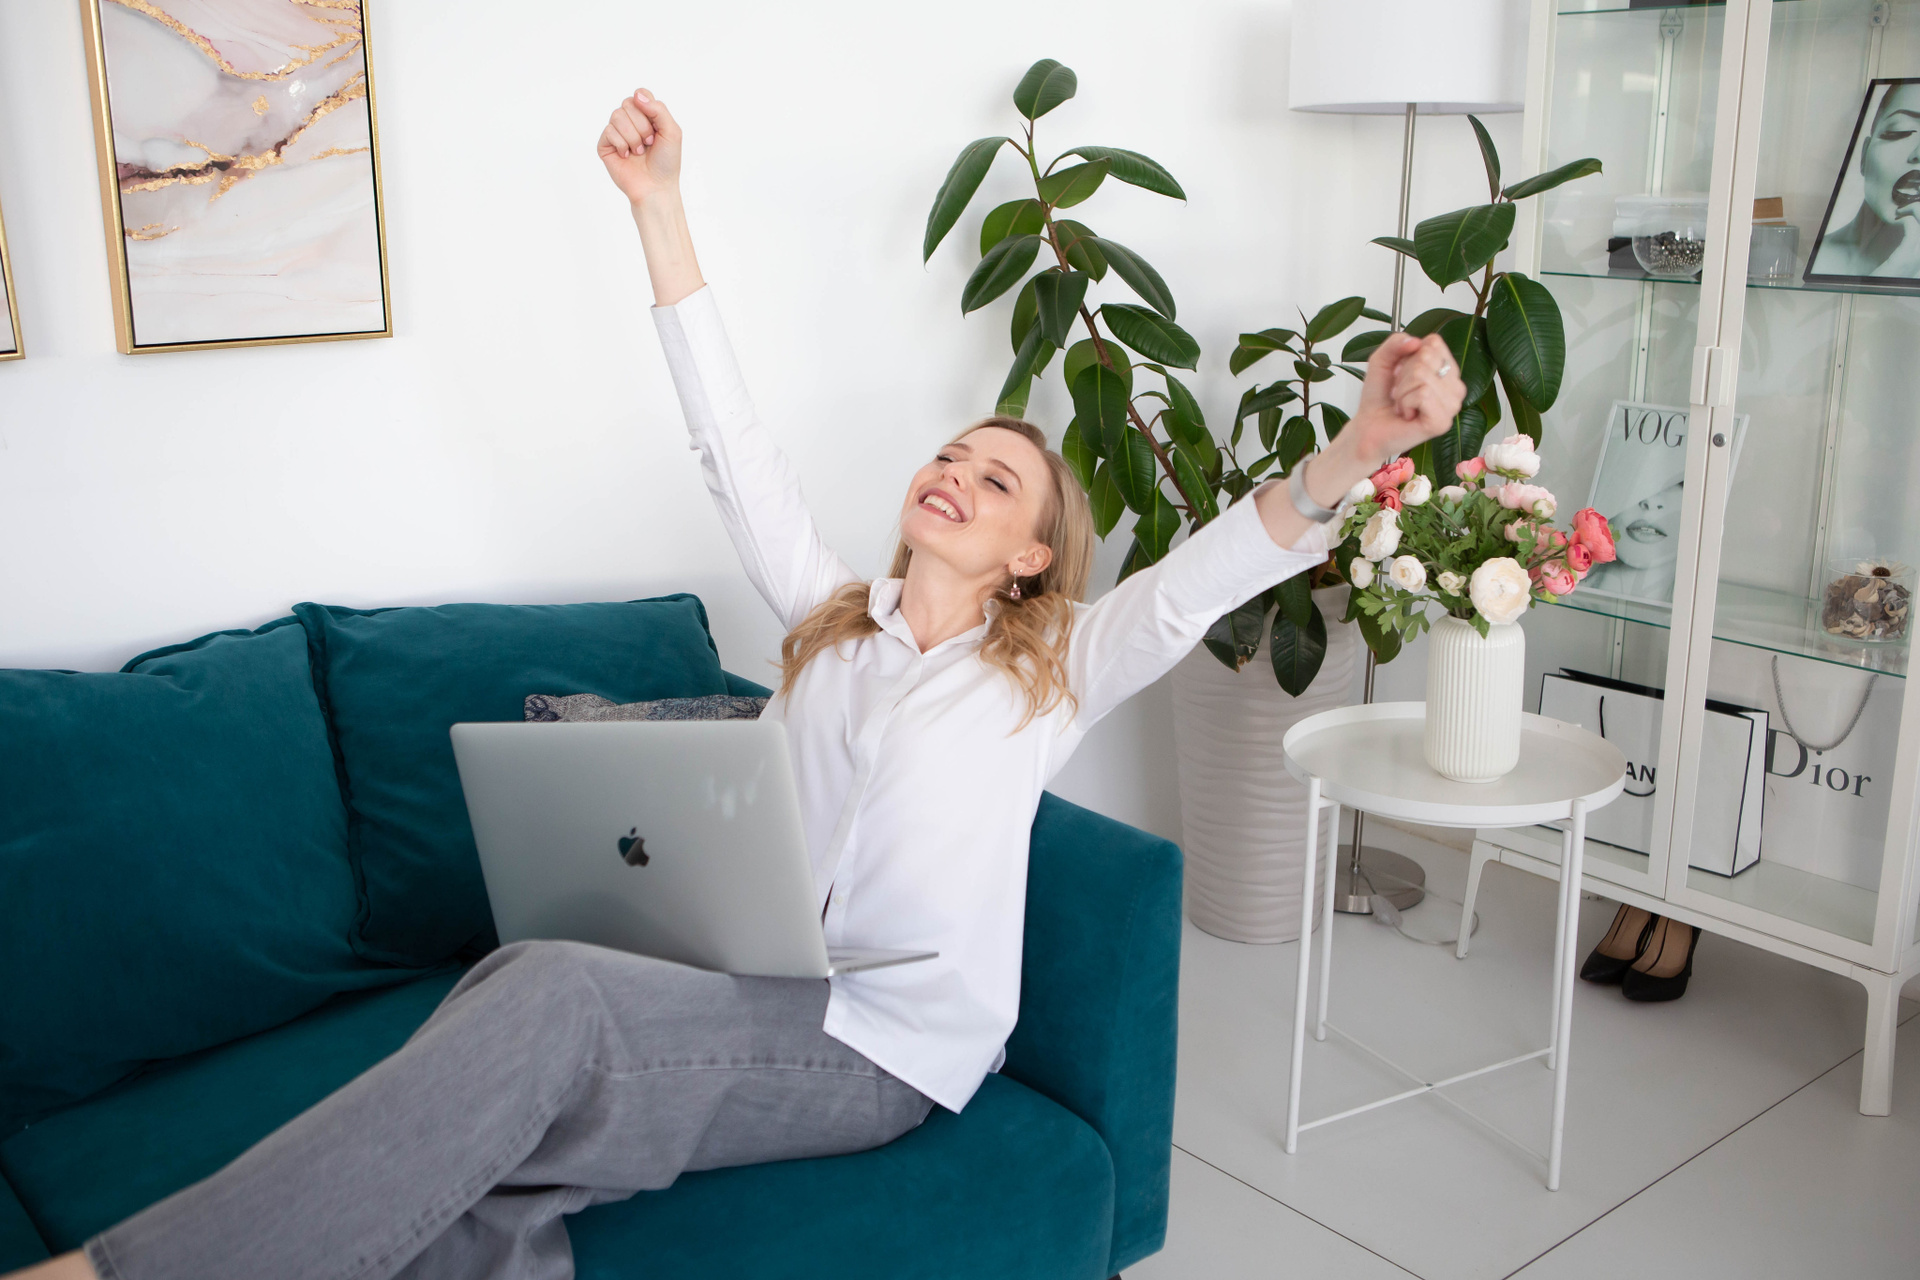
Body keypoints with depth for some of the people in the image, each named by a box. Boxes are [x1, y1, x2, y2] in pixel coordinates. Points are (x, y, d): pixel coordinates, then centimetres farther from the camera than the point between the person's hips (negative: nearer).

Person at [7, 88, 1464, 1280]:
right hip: (758, 1001, 4)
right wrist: (659, 204, 7)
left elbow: (1205, 576, -8)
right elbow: (732, 443, 12)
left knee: (550, 991, -30)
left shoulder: (1050, 675, 8)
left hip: (888, 1054, -4)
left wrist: (1361, 446, -26)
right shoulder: (831, 618, 18)